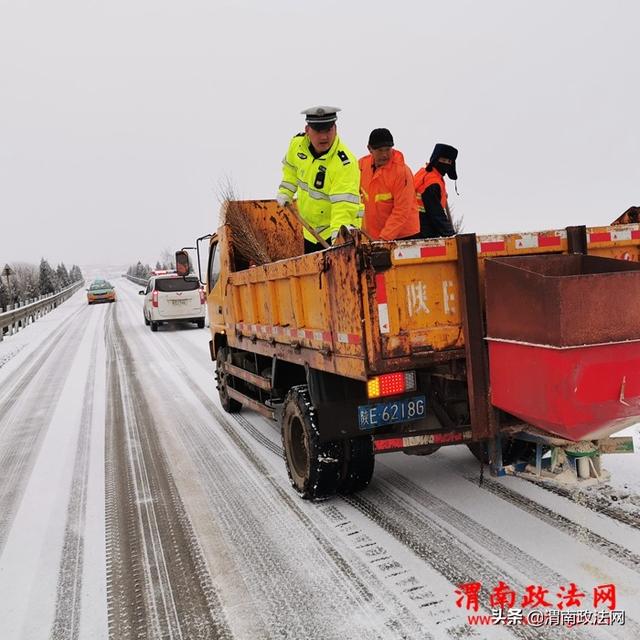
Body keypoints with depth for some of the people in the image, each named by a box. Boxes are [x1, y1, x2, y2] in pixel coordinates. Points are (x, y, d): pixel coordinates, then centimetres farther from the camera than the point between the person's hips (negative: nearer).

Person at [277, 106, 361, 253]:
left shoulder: (345, 163, -29)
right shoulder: (297, 143, -8)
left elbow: (344, 204, -35)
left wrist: (338, 231, -46)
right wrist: (285, 191, 6)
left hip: (339, 227, -7)